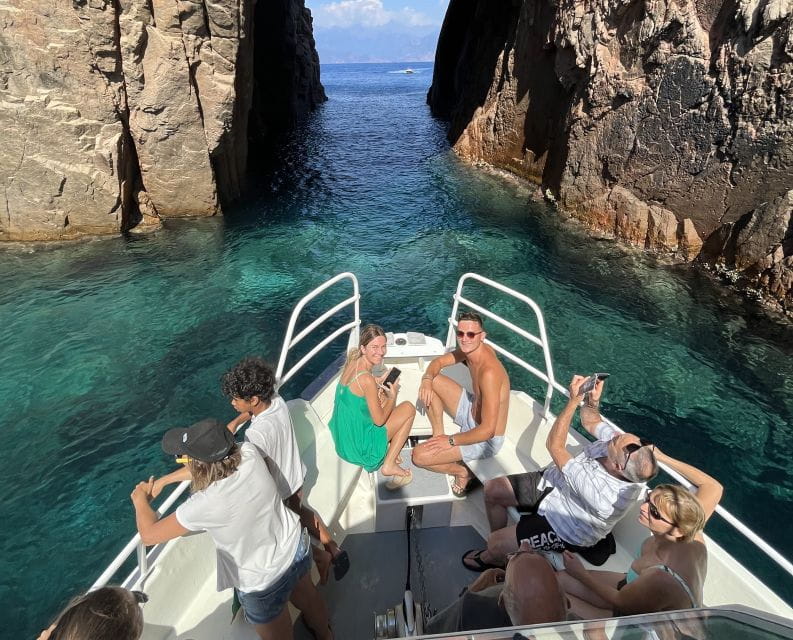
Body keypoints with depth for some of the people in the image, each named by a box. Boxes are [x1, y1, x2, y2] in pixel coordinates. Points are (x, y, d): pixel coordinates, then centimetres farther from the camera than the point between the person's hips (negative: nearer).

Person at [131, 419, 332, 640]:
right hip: (297, 547, 6)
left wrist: (140, 501, 4)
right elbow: (211, 464, 3)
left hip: (263, 585, -6)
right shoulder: (250, 453, -22)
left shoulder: (204, 505, -33)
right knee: (306, 596, 36)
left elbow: (149, 534, -15)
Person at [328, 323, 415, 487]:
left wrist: (379, 381, 5)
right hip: (358, 446, -8)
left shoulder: (352, 362, -3)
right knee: (409, 409, 3)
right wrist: (393, 396, -2)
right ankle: (389, 465, 10)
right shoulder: (366, 379, -27)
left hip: (341, 434, 8)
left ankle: (388, 451, 20)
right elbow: (379, 420, -17)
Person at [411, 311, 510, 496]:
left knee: (418, 456, -13)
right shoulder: (471, 348, -10)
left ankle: (463, 472, 12)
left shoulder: (489, 372, -35)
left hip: (486, 440, -8)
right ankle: (438, 434, 16)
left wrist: (451, 441, -22)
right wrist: (427, 379, -15)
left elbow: (488, 430, -33)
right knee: (433, 381, 5)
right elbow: (439, 361, 7)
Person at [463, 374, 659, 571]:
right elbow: (590, 422, -3)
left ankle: (489, 560, 35)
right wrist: (592, 400, -24)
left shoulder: (600, 493, -43)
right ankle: (501, 547, 30)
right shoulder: (619, 442, -25)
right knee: (492, 489, 5)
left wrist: (574, 400, -33)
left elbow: (554, 445, -37)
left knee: (495, 544, -4)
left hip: (563, 529, -7)